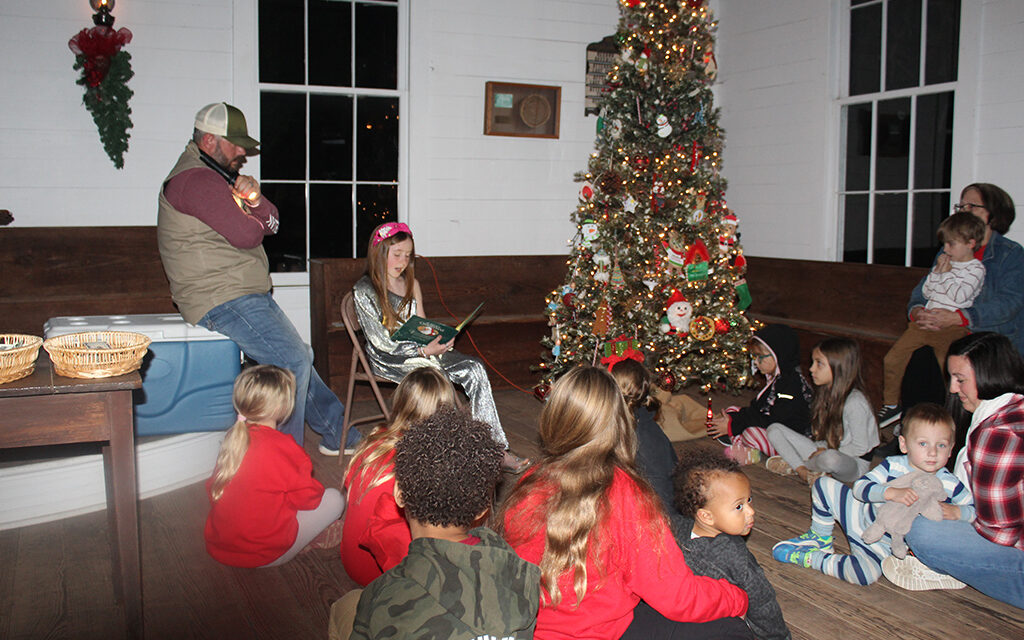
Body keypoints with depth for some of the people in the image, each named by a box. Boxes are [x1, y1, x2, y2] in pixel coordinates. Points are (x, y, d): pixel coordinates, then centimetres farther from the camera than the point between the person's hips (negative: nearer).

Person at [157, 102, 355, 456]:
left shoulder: (219, 177, 19)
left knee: (301, 356, 16)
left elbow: (271, 224, 13)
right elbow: (247, 235, -24)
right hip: (221, 299, -11)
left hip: (250, 294, 11)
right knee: (292, 362, -18)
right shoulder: (196, 179, -16)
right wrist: (253, 217, 0)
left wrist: (255, 200, -9)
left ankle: (337, 434, 27)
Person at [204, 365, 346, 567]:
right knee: (334, 499, 2)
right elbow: (307, 496, -11)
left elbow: (213, 486, 11)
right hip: (262, 555, -7)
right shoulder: (283, 448, -22)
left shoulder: (233, 438, 0)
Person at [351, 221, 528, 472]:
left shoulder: (411, 284, 14)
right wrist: (423, 351, -25)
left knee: (474, 368, -18)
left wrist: (439, 339, -7)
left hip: (419, 350, 6)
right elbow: (381, 342, -15)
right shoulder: (364, 291, -8)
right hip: (387, 359, -6)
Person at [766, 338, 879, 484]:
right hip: (823, 451, 7)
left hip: (853, 462, -7)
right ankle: (802, 470, -18)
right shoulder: (824, 393, 2)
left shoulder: (855, 403, -22)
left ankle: (793, 464, -12)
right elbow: (822, 434, 9)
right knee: (774, 429, -1)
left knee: (831, 459, -43)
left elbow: (860, 447, -18)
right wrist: (819, 449, -11)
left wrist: (826, 452, -15)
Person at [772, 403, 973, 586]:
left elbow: (976, 509, -5)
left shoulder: (950, 486, -15)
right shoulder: (893, 466, -15)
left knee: (865, 574, -34)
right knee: (824, 485, -5)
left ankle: (811, 558, -10)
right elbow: (860, 486, -22)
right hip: (863, 517, 3)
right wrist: (891, 493, -40)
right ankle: (821, 538, 17)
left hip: (883, 545, -2)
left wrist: (956, 512, -28)